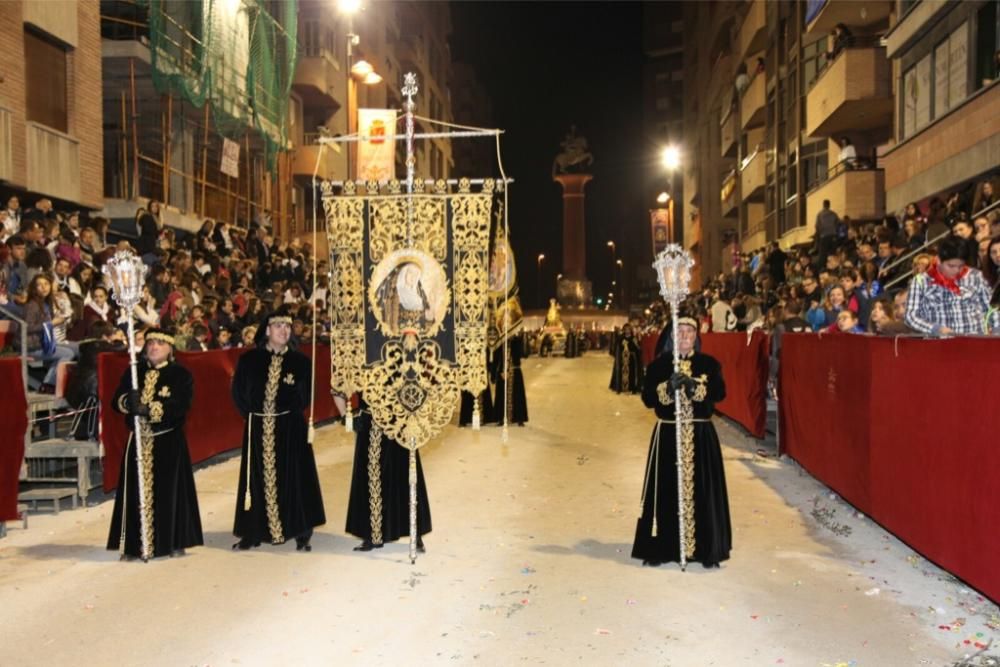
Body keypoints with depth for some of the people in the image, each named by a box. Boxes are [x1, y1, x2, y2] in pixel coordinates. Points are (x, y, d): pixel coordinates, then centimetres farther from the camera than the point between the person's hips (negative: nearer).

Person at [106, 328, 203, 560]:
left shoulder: (180, 374, 0)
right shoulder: (133, 373, 12)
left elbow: (181, 405, -13)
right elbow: (116, 400, 4)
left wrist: (151, 409, -24)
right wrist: (127, 402, -19)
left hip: (168, 442, -3)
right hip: (139, 441, 3)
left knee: (169, 491, 1)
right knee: (136, 492, 3)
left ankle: (173, 542, 12)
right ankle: (134, 545, 11)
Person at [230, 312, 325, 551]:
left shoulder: (300, 360, 2)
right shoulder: (249, 359, 3)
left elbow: (306, 395, 4)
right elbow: (238, 391, 6)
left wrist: (290, 411, -3)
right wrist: (251, 413, 1)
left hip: (290, 428, -1)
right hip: (258, 429, 1)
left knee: (293, 477, 2)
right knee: (258, 479, 6)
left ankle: (301, 533, 10)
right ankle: (253, 533, 16)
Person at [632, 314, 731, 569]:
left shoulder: (709, 363, 6)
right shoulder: (658, 364, 5)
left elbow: (720, 392, -9)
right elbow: (647, 398, -4)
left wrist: (693, 385, -23)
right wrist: (668, 387, -21)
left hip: (701, 435, 0)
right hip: (668, 434, 0)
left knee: (701, 490, 0)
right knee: (666, 492, 0)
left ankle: (706, 549, 11)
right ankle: (661, 548, 10)